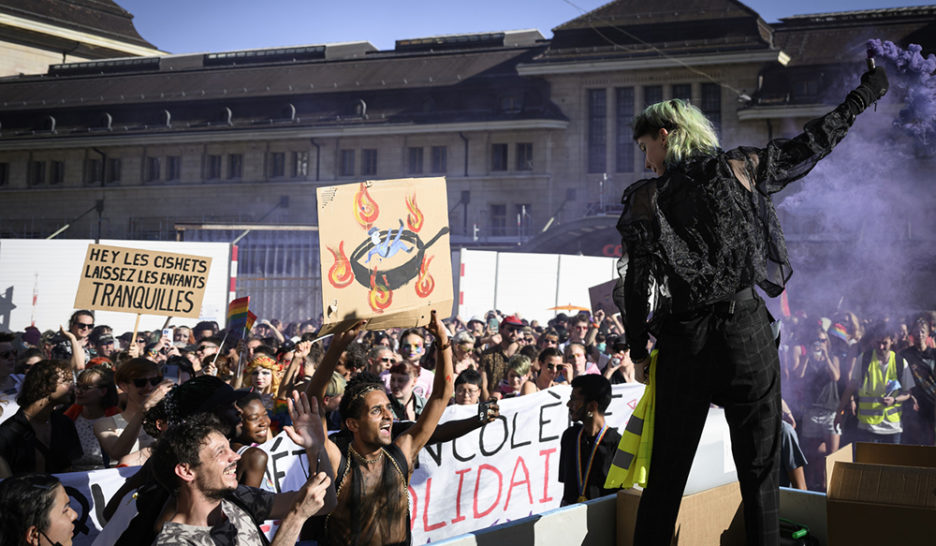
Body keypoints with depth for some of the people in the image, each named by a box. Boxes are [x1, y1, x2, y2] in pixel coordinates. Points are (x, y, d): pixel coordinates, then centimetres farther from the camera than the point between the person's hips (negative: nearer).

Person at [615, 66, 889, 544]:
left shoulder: (644, 200, 1)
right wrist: (864, 95, 28)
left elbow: (634, 285, 1)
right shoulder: (741, 169, 3)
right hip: (746, 330, 0)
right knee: (759, 469, 9)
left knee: (666, 473, 9)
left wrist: (638, 349, 12)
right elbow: (812, 144, 13)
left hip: (684, 342, 0)